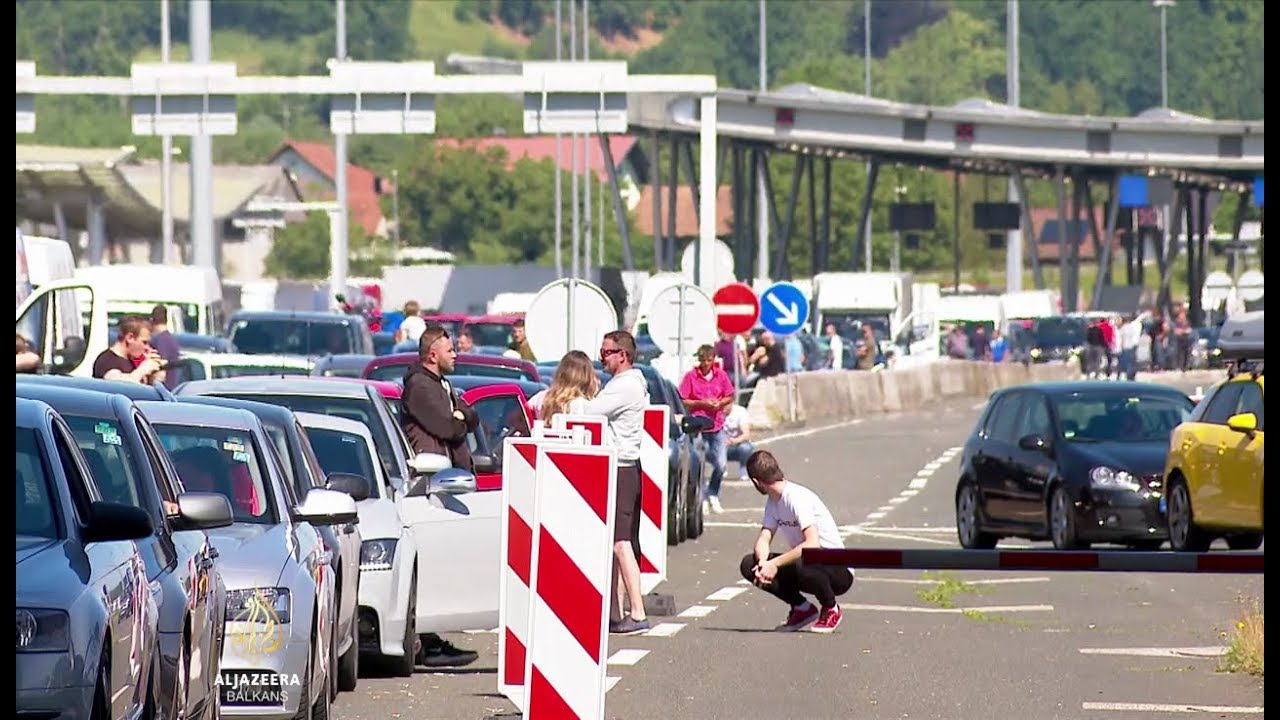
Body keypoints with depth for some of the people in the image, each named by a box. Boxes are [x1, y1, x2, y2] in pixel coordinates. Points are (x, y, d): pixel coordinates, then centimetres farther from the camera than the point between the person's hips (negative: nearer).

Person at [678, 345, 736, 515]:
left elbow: (729, 397, 14)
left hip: (717, 426, 3)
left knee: (721, 465, -2)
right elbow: (682, 402, -4)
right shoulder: (691, 376, -3)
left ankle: (713, 496, 19)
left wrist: (720, 403, -7)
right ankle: (702, 500, 9)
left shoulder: (721, 375, 6)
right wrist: (701, 403, -15)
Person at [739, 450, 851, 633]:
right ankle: (802, 609, 4)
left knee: (802, 563, -41)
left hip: (839, 572, -8)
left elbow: (813, 544, -33)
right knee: (749, 565, -7)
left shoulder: (798, 498, -22)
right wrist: (763, 563, -24)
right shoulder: (773, 501, 6)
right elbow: (763, 539, -2)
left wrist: (774, 564, -32)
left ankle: (830, 609, -10)